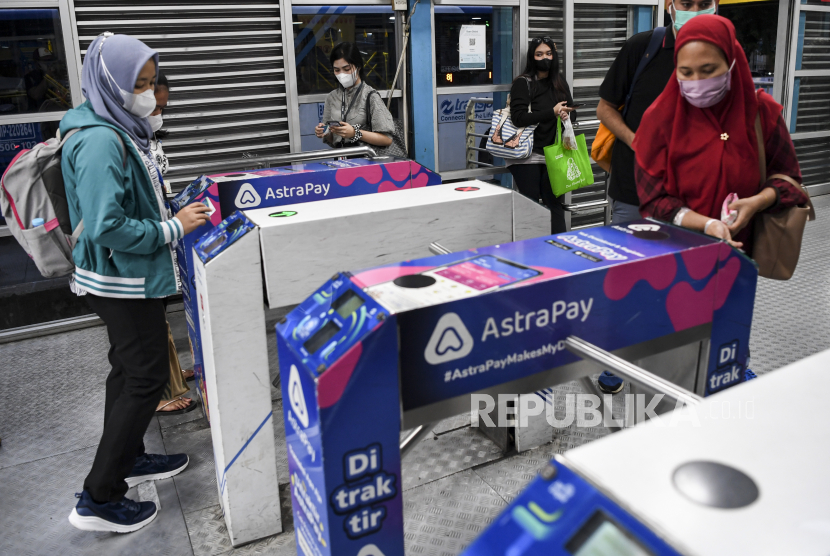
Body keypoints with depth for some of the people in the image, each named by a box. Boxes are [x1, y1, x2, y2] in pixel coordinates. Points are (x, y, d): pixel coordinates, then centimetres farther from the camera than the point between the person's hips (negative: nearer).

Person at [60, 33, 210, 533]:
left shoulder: (123, 130, 8)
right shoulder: (100, 141, -23)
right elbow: (106, 227, -28)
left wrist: (173, 210, 8)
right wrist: (173, 228, -20)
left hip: (129, 278, 10)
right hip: (124, 280, -10)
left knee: (130, 371, 20)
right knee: (147, 379, -3)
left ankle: (128, 458, 39)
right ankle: (98, 500, 9)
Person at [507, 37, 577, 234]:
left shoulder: (560, 83, 16)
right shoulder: (522, 83, -2)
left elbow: (572, 112, 18)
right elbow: (519, 117, -15)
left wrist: (566, 114, -7)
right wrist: (552, 112, -19)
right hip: (528, 156, -4)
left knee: (554, 203, 3)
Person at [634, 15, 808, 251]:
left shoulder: (762, 111, -4)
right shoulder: (660, 117, -9)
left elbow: (786, 177, 6)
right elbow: (653, 200, -11)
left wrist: (758, 202, -15)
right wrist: (705, 225, -24)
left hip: (744, 249, 1)